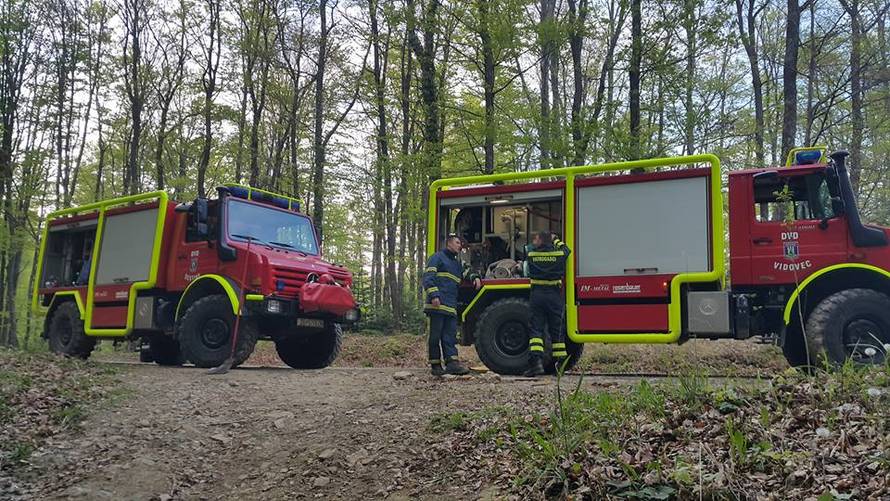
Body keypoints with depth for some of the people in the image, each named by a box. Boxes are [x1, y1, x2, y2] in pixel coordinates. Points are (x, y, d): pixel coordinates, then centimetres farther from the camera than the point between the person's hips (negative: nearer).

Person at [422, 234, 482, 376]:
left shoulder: (457, 263, 26)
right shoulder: (438, 257, 1)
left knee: (450, 335, 0)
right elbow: (428, 277, -8)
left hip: (451, 306, 8)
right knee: (436, 335, -3)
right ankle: (435, 365, 2)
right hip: (437, 305, -8)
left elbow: (466, 272, 40)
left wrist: (474, 277, 15)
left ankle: (452, 362, -4)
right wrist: (434, 295, -19)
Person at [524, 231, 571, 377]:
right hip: (555, 296, 1)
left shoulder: (531, 254, 0)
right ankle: (561, 364, 17)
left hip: (536, 295, -1)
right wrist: (555, 239, 40)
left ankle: (536, 362, -14)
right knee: (556, 330, 10)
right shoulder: (559, 254, 0)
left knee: (536, 329, 1)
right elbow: (566, 249, 23)